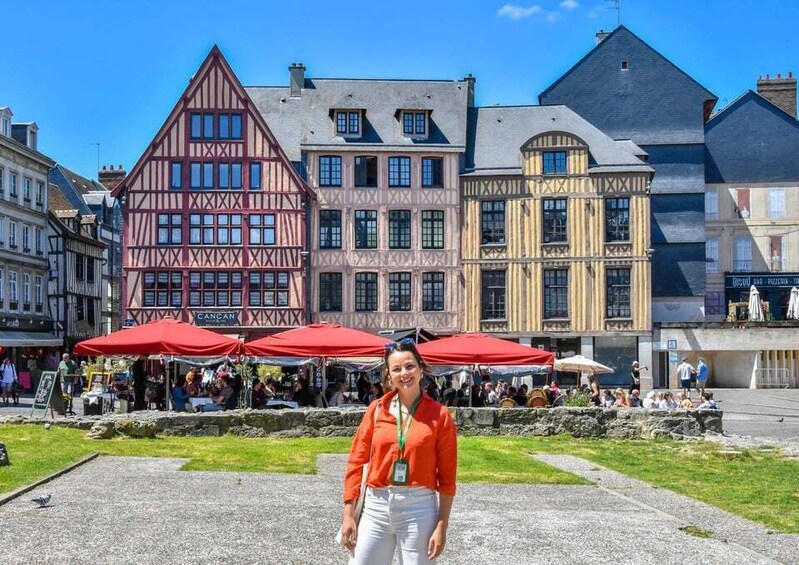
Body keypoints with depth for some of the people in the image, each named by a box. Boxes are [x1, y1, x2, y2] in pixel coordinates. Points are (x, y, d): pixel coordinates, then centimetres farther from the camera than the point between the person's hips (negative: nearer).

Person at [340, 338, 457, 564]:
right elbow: (356, 462, 6)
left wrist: (442, 526, -6)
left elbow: (447, 476, -2)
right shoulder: (376, 409, 3)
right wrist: (349, 513, 2)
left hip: (419, 509, -2)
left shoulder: (439, 415, -3)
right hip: (375, 506, 2)